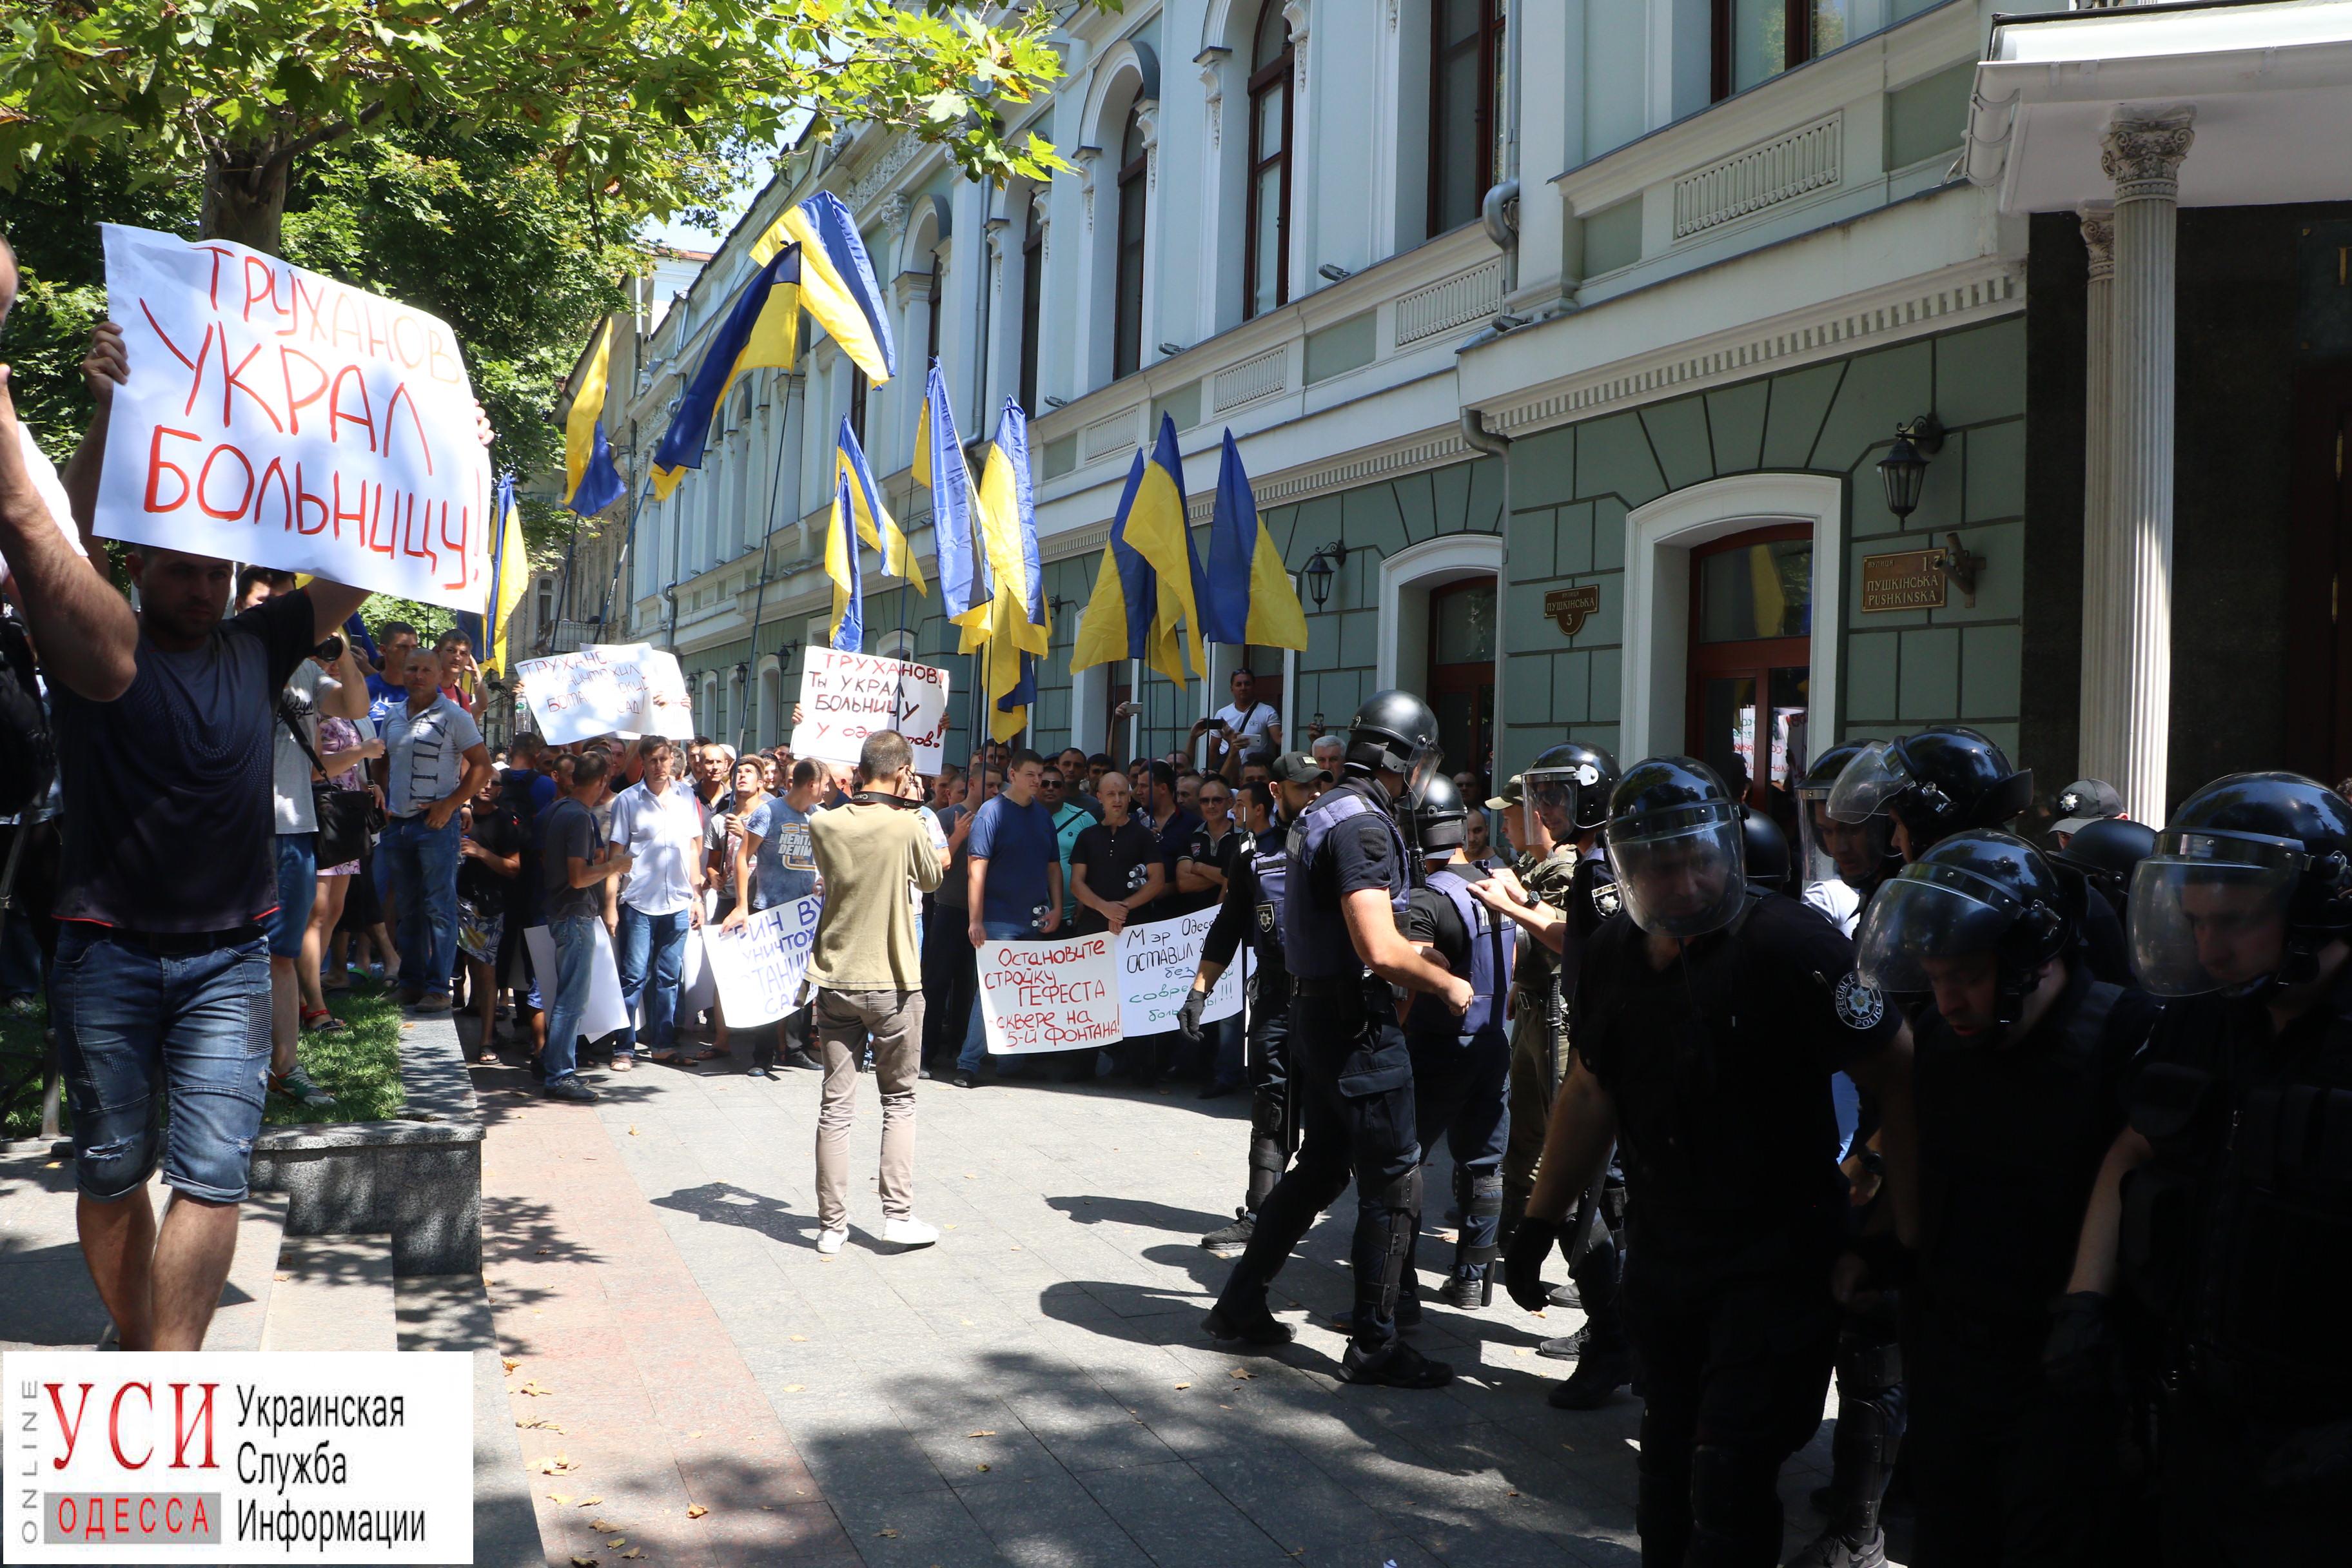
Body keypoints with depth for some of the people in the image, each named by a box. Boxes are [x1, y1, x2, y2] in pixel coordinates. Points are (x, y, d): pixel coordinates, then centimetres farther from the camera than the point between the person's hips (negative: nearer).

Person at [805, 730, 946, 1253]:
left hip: (834, 981, 3)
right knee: (899, 1101, 11)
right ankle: (898, 1214, 10)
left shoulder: (824, 825, -3)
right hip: (892, 984, -3)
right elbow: (931, 878, 5)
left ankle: (832, 1224, 11)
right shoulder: (906, 827, -13)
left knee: (835, 1105, 6)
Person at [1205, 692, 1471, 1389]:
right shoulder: (1362, 823, -20)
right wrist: (1447, 985, -12)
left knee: (1322, 1166, 20)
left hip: (1321, 1012, 10)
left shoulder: (1323, 813, 12)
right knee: (1393, 1182, 0)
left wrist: (1411, 957, 18)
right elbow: (1381, 950, -28)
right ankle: (1374, 1345, 10)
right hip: (1359, 1023, -10)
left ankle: (1240, 1304, 27)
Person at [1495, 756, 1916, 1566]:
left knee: (1729, 1487, -6)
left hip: (1776, 1265, -6)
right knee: (1670, 1465, 19)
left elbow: (1900, 1080, -17)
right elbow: (1590, 1091, 13)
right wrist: (1539, 1222, 15)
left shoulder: (1789, 945, -20)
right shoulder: (1611, 954, 1)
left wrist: (1909, 1235, -19)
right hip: (1662, 1252, 6)